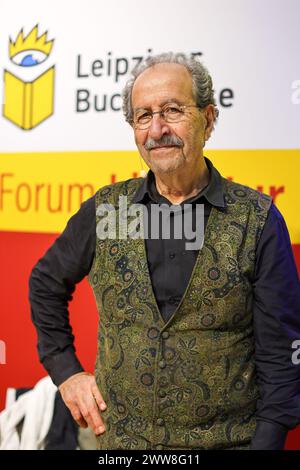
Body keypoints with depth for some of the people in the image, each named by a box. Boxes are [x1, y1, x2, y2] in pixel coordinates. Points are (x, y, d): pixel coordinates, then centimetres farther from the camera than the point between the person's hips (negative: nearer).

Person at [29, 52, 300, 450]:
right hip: (119, 438, 3)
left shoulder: (258, 220, -9)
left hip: (227, 441, -2)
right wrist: (65, 370, 6)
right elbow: (46, 284, 13)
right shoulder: (105, 210, -2)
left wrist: (267, 441, -12)